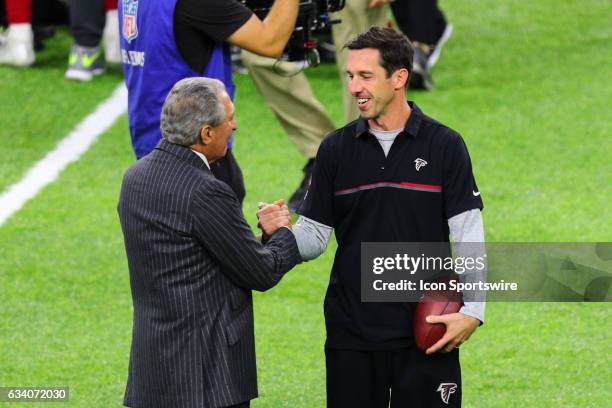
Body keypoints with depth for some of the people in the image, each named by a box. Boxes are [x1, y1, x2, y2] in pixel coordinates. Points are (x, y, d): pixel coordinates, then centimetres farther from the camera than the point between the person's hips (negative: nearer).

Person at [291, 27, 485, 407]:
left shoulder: (444, 145, -1)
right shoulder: (336, 148, 5)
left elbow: (468, 236, -3)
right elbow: (315, 236, 7)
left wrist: (473, 310, -12)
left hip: (426, 331, -2)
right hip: (351, 333, 2)